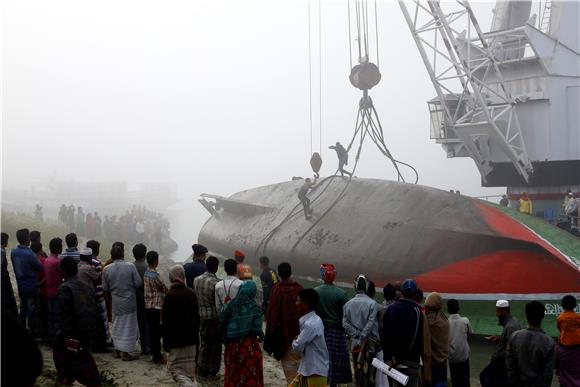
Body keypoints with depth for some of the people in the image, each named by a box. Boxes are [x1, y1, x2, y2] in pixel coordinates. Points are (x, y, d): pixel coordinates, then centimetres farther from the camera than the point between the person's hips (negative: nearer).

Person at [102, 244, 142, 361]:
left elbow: (105, 288, 1)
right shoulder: (130, 267, -15)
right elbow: (138, 283, -12)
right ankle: (125, 352, 3)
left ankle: (117, 350, 24)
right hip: (129, 302, -3)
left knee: (117, 325, 18)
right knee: (128, 326, 4)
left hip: (116, 302, 3)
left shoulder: (106, 269, -7)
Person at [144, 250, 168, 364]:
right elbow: (165, 289, -7)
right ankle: (157, 357, 1)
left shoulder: (146, 273, 8)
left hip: (148, 306, 8)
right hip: (156, 306, -8)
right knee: (156, 332, -3)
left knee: (152, 332, 12)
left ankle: (155, 354, 19)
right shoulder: (155, 275, -17)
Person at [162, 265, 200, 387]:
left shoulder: (170, 296, -14)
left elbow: (166, 321, -13)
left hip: (176, 340, -5)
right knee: (189, 369, 15)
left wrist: (166, 342, -6)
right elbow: (197, 317, 9)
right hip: (191, 340, 5)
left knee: (174, 367, 1)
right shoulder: (191, 293, 2)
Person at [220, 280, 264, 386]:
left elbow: (221, 325, -1)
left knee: (233, 375, 14)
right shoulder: (255, 308, -11)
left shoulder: (230, 306, -3)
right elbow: (257, 329, -11)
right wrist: (261, 336, 10)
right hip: (250, 345, -3)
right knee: (251, 375, 7)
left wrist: (225, 340, 11)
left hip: (232, 345, 3)